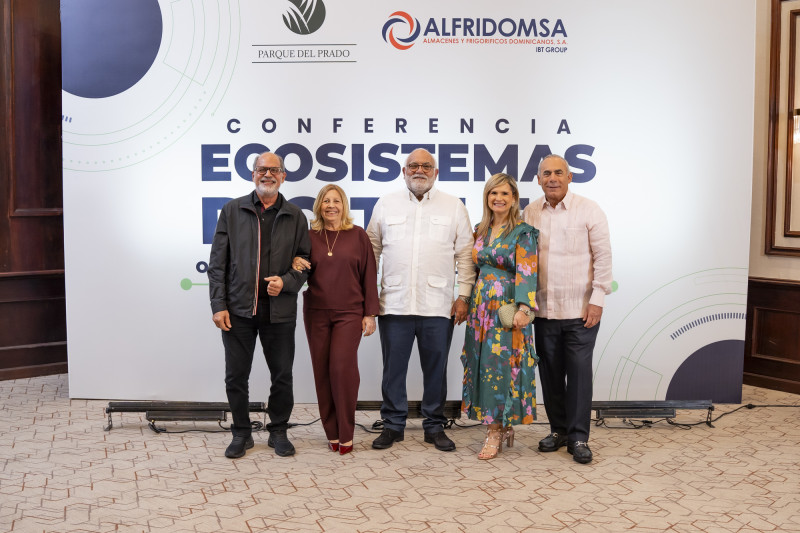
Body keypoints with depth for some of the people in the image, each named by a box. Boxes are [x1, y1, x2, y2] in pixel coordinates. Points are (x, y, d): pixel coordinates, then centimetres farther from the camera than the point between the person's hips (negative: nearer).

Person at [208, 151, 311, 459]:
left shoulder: (295, 217, 8)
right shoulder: (232, 211, 6)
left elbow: (305, 262, 9)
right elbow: (217, 264, 4)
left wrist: (286, 281, -11)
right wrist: (219, 305, -4)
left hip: (280, 311, 1)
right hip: (238, 310, 0)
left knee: (282, 376, 7)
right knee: (236, 376, 6)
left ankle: (278, 432, 24)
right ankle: (241, 433, 22)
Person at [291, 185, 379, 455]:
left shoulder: (358, 235, 3)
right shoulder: (309, 236, 8)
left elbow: (369, 277, 3)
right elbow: (301, 273, 16)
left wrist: (370, 313, 0)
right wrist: (296, 263, -7)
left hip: (349, 313, -2)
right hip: (316, 313, 2)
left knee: (343, 367, -12)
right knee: (322, 370, 2)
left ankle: (346, 433, -1)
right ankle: (331, 432, 12)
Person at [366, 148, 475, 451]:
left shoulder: (454, 207, 7)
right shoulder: (386, 205, 10)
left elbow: (465, 255, 7)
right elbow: (371, 251, 13)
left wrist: (464, 296, 0)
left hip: (438, 306, -1)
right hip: (394, 303, 1)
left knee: (436, 369, 6)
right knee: (393, 368, 5)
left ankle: (434, 426, 19)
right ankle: (393, 425, 18)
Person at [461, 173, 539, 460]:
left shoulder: (523, 233, -6)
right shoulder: (480, 230, 13)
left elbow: (527, 272, -14)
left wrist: (524, 308, -24)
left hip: (507, 307, -6)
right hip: (481, 306, 6)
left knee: (502, 366, -5)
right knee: (483, 365, 7)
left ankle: (495, 432, 3)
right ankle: (503, 426, 19)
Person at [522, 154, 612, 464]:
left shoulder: (589, 211, -3)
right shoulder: (529, 214, 7)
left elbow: (603, 257, -3)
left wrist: (597, 299, -8)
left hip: (580, 310, -3)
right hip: (543, 309, 4)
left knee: (579, 374, -1)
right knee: (550, 374, 10)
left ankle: (578, 437, 7)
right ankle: (559, 430, 23)